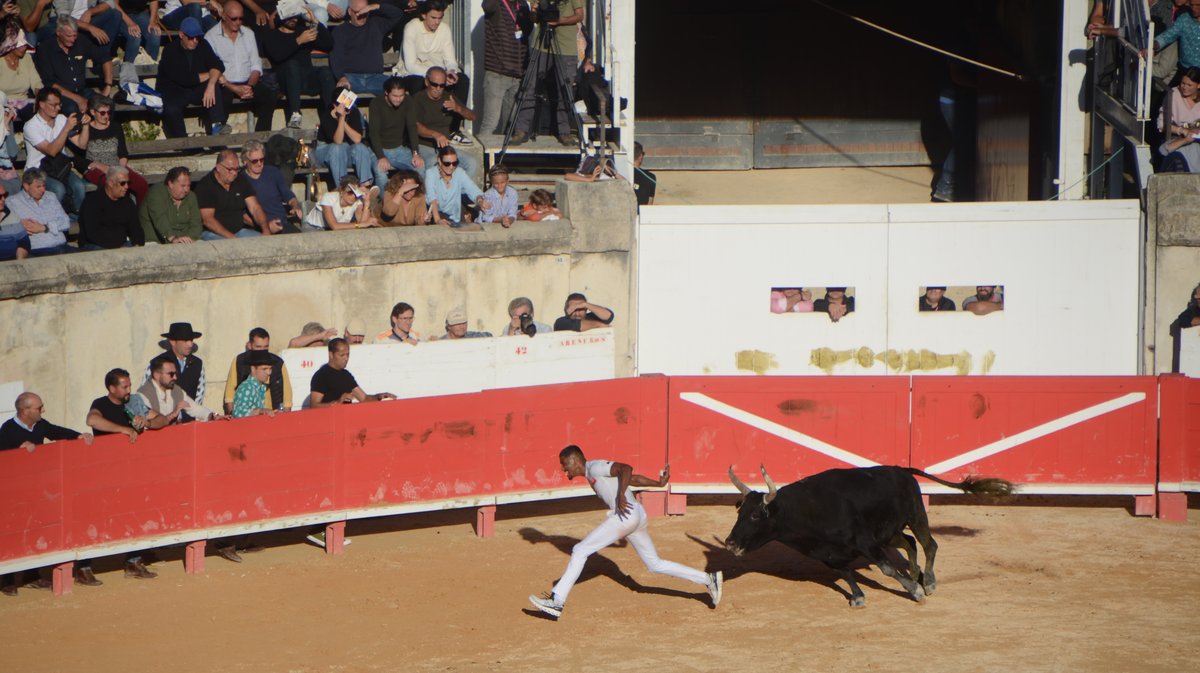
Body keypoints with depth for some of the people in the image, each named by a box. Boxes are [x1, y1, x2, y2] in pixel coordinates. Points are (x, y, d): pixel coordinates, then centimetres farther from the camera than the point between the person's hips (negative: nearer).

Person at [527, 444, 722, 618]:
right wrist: (658, 484, 28)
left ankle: (557, 601, -13)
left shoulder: (595, 467, -3)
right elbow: (633, 478, 25)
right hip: (637, 518, 10)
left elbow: (626, 469, -18)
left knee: (580, 551, -9)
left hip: (626, 515, -10)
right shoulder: (592, 473, 24)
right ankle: (708, 579, 16)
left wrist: (621, 495, -28)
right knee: (655, 565, 17)